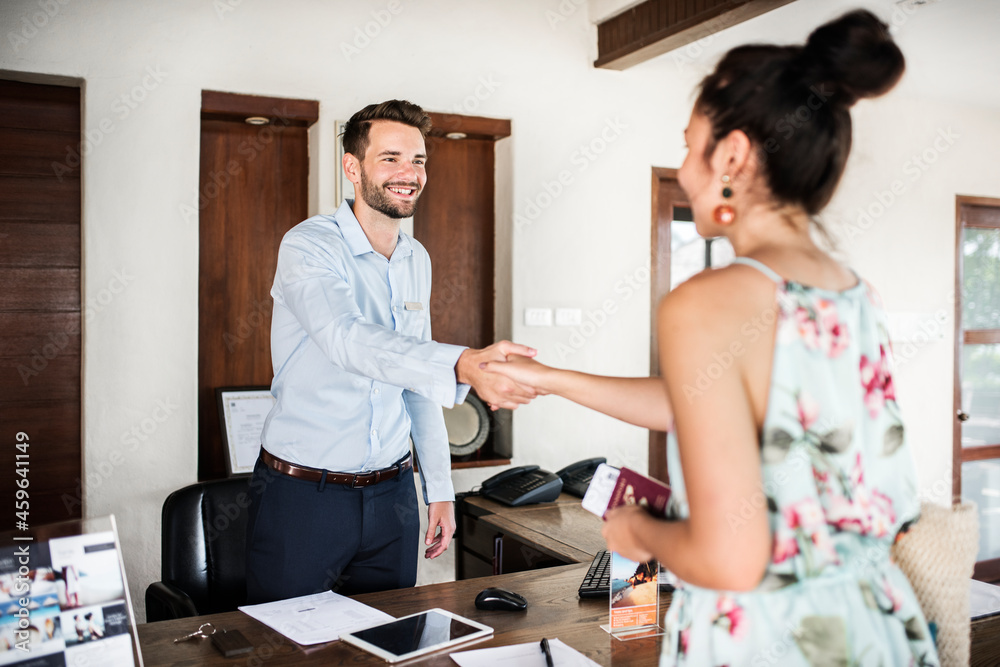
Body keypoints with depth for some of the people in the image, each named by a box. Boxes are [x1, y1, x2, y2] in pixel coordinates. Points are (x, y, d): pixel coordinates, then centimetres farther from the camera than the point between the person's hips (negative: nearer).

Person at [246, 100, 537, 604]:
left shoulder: (417, 260, 8)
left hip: (391, 493, 6)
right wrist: (464, 366, -48)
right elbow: (350, 340, -33)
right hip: (301, 492, -5)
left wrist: (440, 486, 12)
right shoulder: (308, 246, -13)